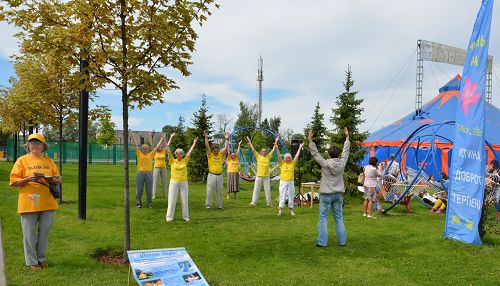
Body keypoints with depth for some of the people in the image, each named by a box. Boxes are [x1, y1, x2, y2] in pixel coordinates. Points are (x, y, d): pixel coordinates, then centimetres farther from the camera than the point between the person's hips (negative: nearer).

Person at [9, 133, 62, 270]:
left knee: (44, 231, 9)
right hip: (29, 203, -3)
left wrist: (51, 179, -10)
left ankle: (41, 258, 26)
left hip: (47, 202, 3)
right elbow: (13, 181, -3)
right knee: (29, 233, 4)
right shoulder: (22, 160, 1)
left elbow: (58, 179, 13)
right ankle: (32, 261, 17)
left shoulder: (49, 161, 11)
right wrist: (29, 179, -19)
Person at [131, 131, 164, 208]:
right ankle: (138, 203, 17)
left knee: (149, 190, 5)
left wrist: (162, 139, 11)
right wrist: (132, 136, -3)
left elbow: (156, 147, 10)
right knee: (139, 190, 5)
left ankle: (149, 204, 15)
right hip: (140, 173, -1)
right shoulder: (139, 154, 4)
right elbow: (135, 145, 1)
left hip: (149, 173, 1)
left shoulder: (151, 155, 7)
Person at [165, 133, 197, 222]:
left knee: (185, 201, 6)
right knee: (172, 200, 2)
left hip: (184, 183, 2)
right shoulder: (172, 161, 0)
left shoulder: (185, 161, 6)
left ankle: (186, 217, 16)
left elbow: (190, 151, 7)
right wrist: (171, 138, -6)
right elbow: (168, 149, -5)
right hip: (174, 182, -2)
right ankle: (169, 217, 10)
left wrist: (194, 142, 6)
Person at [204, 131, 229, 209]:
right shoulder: (210, 155, 1)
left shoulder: (221, 155, 9)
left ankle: (219, 205, 16)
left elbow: (225, 148, 8)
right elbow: (207, 147, -7)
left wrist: (227, 139, 6)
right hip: (211, 175, -3)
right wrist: (206, 137, -11)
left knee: (219, 191, 8)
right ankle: (208, 205, 6)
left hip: (219, 175, 3)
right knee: (210, 191, -1)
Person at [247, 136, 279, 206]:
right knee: (256, 189, 1)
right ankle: (254, 202, 6)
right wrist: (250, 142, -1)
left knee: (268, 190, 7)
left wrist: (276, 142, 8)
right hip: (259, 176, -1)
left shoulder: (268, 157, 8)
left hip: (267, 176, 1)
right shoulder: (258, 156, 3)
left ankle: (269, 202, 15)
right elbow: (253, 149, 2)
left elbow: (273, 150, 9)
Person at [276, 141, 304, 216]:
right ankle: (280, 210, 0)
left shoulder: (293, 163, 6)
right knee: (282, 196, -2)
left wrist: (300, 148, -2)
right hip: (283, 182, -1)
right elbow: (279, 156, -5)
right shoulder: (282, 163, 3)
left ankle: (291, 210, 16)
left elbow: (297, 156, 2)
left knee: (291, 196, 7)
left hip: (291, 182, 2)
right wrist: (277, 148, -15)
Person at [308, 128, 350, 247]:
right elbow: (346, 151, 11)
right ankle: (342, 241, 16)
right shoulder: (342, 163, -2)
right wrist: (347, 137, 22)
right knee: (339, 218, 12)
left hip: (326, 194, -4)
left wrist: (310, 140, -3)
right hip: (338, 194, 4)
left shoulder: (325, 163, -12)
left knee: (323, 218, 0)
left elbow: (315, 153, -7)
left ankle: (322, 242, 0)